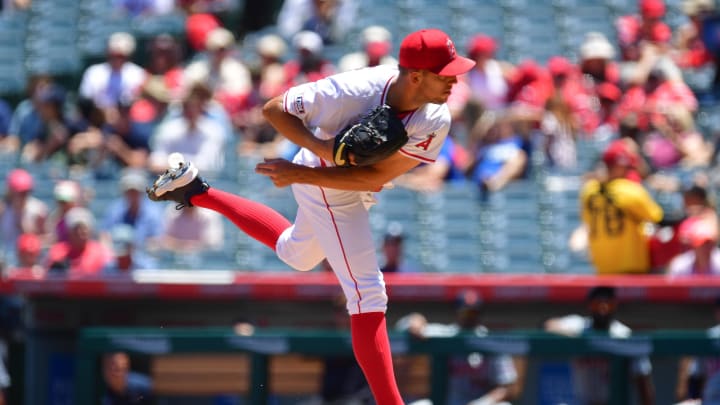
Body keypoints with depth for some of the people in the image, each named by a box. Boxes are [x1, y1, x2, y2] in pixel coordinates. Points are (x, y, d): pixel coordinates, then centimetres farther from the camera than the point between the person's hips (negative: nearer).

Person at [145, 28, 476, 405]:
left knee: (296, 254, 32)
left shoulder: (435, 122, -25)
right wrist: (320, 147, -36)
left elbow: (375, 177, -28)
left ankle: (197, 192, 44)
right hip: (326, 190, -7)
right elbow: (273, 109, -23)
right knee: (367, 293, -11)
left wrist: (302, 174, -34)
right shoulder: (352, 92, -37)